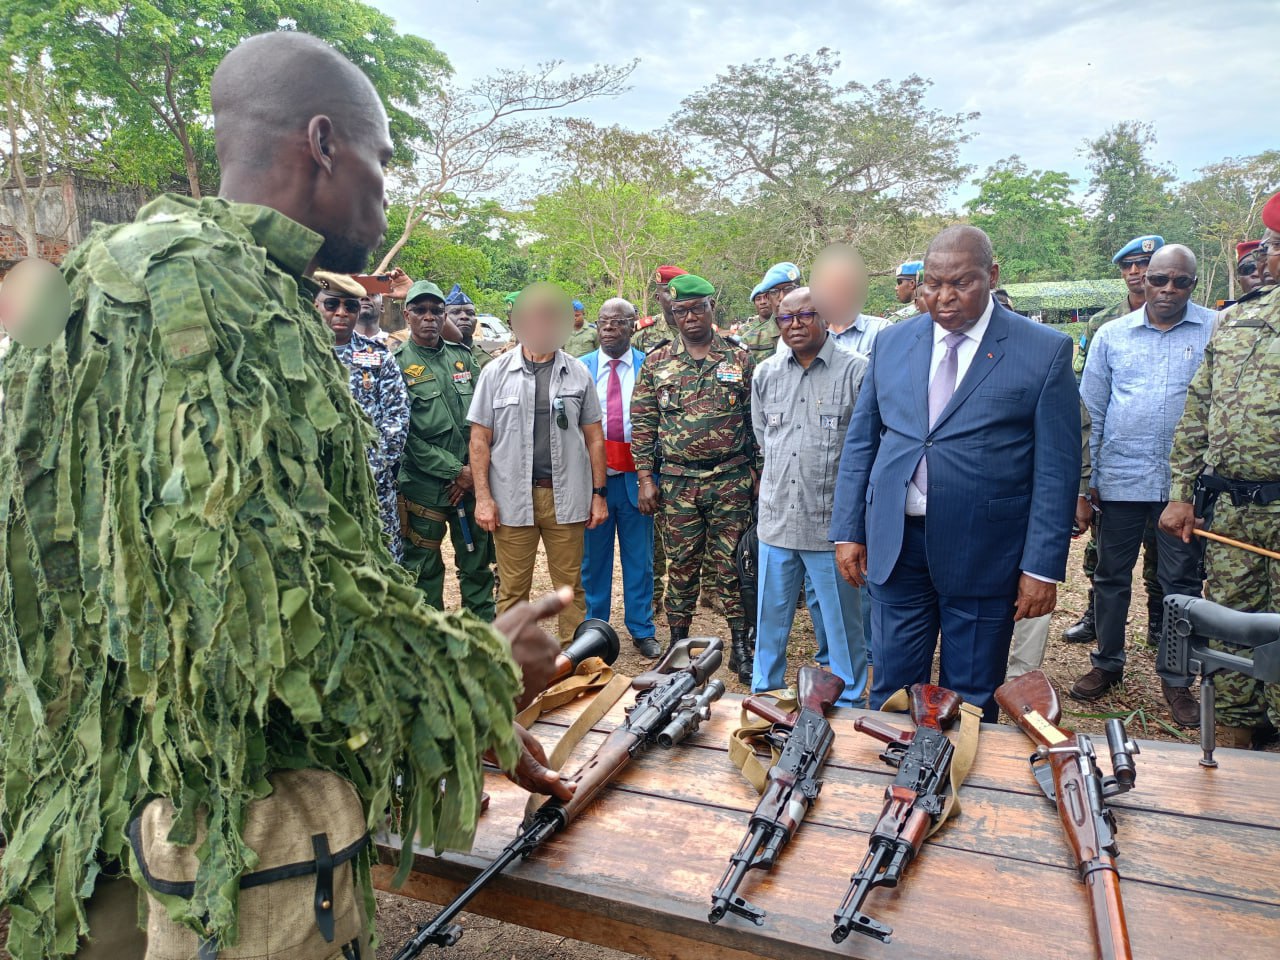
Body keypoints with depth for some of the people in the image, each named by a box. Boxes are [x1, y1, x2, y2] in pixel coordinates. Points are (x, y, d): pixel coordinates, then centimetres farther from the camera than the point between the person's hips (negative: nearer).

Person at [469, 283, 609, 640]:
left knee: (571, 586, 8)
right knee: (512, 590, 7)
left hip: (566, 497, 1)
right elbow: (480, 440, 3)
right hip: (512, 498, -1)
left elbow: (594, 438, 9)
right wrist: (483, 497, -4)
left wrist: (599, 494, 4)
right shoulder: (497, 372, 4)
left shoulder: (578, 373, 7)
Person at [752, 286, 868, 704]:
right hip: (776, 519, 4)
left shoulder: (855, 371, -7)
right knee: (770, 619, 15)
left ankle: (849, 706, 25)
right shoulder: (765, 374, 9)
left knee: (842, 622, 8)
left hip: (831, 523, -4)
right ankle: (764, 696, 32)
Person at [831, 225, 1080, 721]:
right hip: (895, 545, 3)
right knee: (892, 690, 11)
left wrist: (1043, 567, -8)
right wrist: (848, 530, 4)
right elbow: (860, 442, 9)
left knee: (971, 702, 11)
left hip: (984, 552, -2)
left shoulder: (1045, 351, -3)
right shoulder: (891, 342, 7)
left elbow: (1056, 469, -5)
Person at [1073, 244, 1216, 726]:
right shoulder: (1112, 335, 5)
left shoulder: (1216, 332, 1)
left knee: (1181, 580, 8)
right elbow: (1091, 410, 6)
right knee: (1111, 575, 10)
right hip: (1120, 479, 1)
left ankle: (1177, 678, 22)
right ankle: (1108, 663, 27)